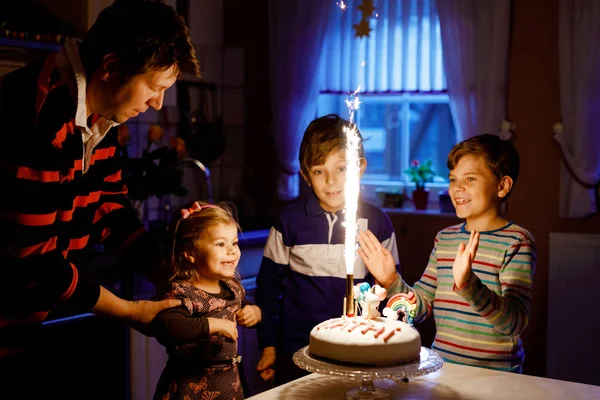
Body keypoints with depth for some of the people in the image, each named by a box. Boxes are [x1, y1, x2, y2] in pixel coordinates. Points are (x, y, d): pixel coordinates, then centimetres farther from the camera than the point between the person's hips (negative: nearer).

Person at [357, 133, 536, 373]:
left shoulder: (516, 242, -5)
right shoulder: (444, 238, 12)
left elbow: (515, 323, -16)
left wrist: (467, 285, -29)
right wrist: (391, 281, -1)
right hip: (440, 368, 4)